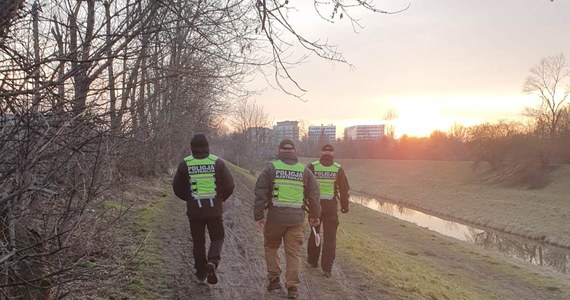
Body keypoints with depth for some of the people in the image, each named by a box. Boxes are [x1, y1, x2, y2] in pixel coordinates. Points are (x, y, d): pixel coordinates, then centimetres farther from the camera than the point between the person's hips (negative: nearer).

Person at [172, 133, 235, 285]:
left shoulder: (185, 164, -3)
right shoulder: (217, 162, -5)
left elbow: (177, 187, 3)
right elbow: (229, 184, -7)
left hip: (194, 210, 1)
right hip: (214, 209, -1)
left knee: (198, 241, 14)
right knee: (217, 238, 15)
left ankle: (201, 275, 17)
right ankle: (212, 261, -12)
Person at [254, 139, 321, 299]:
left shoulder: (271, 168, -2)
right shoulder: (305, 171, 5)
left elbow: (260, 194, -6)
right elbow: (314, 195, 8)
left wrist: (258, 216, -1)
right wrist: (314, 215, 20)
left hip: (275, 216, -1)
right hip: (296, 218, 1)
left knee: (270, 247, 21)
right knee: (293, 253, 9)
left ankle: (274, 279, 20)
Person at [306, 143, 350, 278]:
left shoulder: (312, 166, -5)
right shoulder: (338, 169, -3)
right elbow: (344, 190, 1)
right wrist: (345, 206, 13)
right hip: (331, 206, 0)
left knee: (314, 233, 20)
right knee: (330, 238, 5)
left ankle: (313, 260, 33)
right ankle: (327, 268, 0)